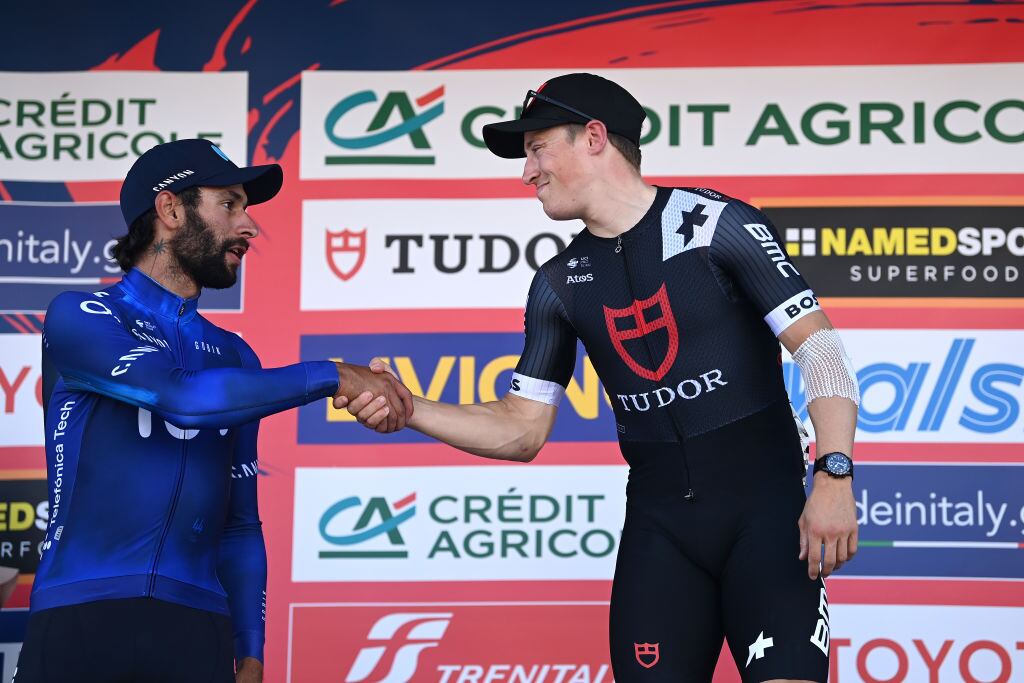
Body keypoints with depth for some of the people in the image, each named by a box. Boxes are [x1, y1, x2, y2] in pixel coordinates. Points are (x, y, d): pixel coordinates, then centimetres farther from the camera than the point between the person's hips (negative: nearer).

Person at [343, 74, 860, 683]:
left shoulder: (716, 223, -5)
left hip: (764, 508, -4)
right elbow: (522, 431, 12)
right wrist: (408, 408, -2)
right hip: (659, 523, 4)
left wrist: (834, 476, -21)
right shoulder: (560, 285, 9)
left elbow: (820, 346, -9)